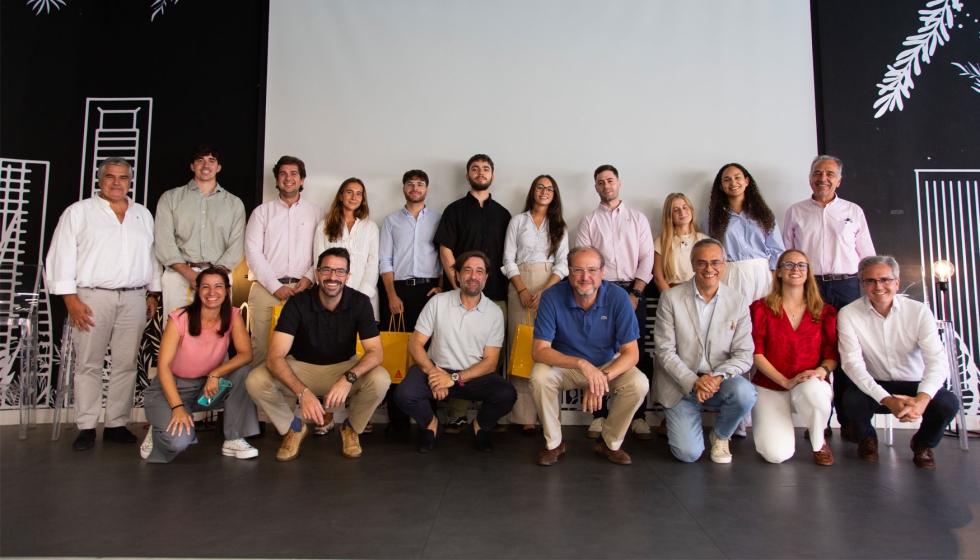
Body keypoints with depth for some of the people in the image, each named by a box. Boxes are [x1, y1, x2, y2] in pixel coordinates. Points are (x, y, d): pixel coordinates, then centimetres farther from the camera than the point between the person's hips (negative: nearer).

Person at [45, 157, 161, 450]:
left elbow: (152, 256, 18)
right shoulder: (79, 211, 6)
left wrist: (152, 294, 11)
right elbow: (62, 257, 0)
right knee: (88, 364, 0)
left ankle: (117, 425, 11)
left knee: (126, 364, 3)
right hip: (92, 297, -3)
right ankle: (86, 428, 8)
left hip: (134, 299, 3)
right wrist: (71, 299, -8)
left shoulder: (143, 215, 17)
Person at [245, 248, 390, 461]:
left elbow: (375, 352, -20)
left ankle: (351, 428, 3)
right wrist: (303, 393, -45)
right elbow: (275, 356, -28)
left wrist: (348, 379, -41)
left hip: (344, 367, 0)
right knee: (256, 381, -26)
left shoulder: (360, 302, -16)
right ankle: (293, 427, 4)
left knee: (380, 380, -30)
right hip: (301, 367, 0)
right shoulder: (297, 303, -19)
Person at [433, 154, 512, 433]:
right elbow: (445, 250, 2)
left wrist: (508, 288, 4)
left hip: (496, 295, 2)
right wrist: (458, 286, -7)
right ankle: (455, 415, 3)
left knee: (495, 353, 2)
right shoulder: (455, 210, 9)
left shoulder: (502, 214, 16)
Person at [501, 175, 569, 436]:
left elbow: (562, 264, 4)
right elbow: (509, 259, 4)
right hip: (521, 287, -1)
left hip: (551, 287, 1)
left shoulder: (559, 226, 13)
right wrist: (523, 291, -9)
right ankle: (525, 416, -4)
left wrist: (543, 291, -11)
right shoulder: (518, 221, 11)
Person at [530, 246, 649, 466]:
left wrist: (604, 377, -36)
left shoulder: (618, 297, -18)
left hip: (608, 365, 1)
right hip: (564, 366, -1)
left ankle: (610, 443, 2)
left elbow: (631, 353, -18)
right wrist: (581, 364, -40)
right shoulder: (552, 298, -21)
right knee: (539, 377, -30)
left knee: (639, 384, -25)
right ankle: (553, 443, -4)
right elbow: (539, 351, -25)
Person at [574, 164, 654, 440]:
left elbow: (647, 258, 5)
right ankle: (599, 414, 6)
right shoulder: (588, 221, 11)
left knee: (637, 353, -3)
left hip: (632, 291, 0)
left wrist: (635, 293, -6)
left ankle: (639, 415, 4)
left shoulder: (638, 219, 13)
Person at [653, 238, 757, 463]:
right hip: (680, 383, -2)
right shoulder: (670, 298, -7)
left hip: (720, 381, 2)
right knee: (688, 453, -14)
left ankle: (720, 436, 2)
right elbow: (665, 351, -10)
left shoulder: (738, 302, 0)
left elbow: (744, 354, -4)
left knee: (744, 393, -32)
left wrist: (718, 377, -23)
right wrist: (693, 382, -22)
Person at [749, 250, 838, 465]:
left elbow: (832, 353, 4)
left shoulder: (825, 312, 9)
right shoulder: (761, 308, 3)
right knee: (777, 454, -22)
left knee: (813, 389, -39)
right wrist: (786, 381, -16)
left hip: (811, 385, 2)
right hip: (770, 387, -1)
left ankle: (819, 443, -5)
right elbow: (756, 352, -5)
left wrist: (822, 370, -19)